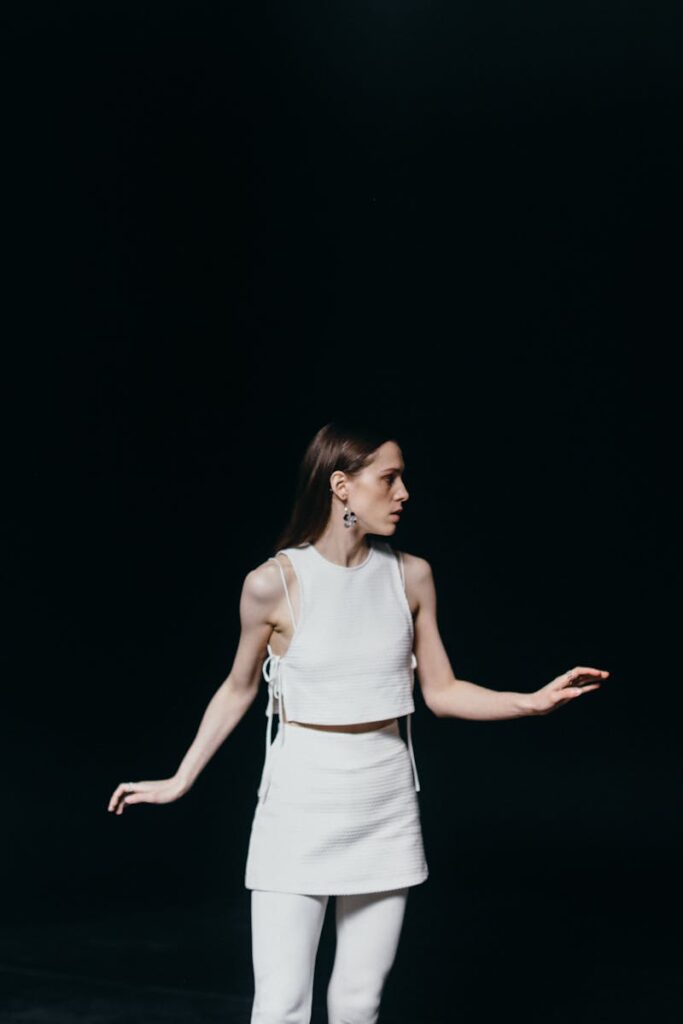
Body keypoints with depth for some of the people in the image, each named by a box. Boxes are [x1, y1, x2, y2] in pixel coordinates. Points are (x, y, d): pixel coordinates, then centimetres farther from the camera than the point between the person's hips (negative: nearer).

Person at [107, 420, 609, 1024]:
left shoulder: (411, 576, 0)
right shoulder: (273, 583, -10)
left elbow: (441, 691, 6)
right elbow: (239, 690, 5)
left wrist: (533, 702, -7)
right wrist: (179, 782, 7)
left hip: (386, 800, 3)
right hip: (301, 800, -3)